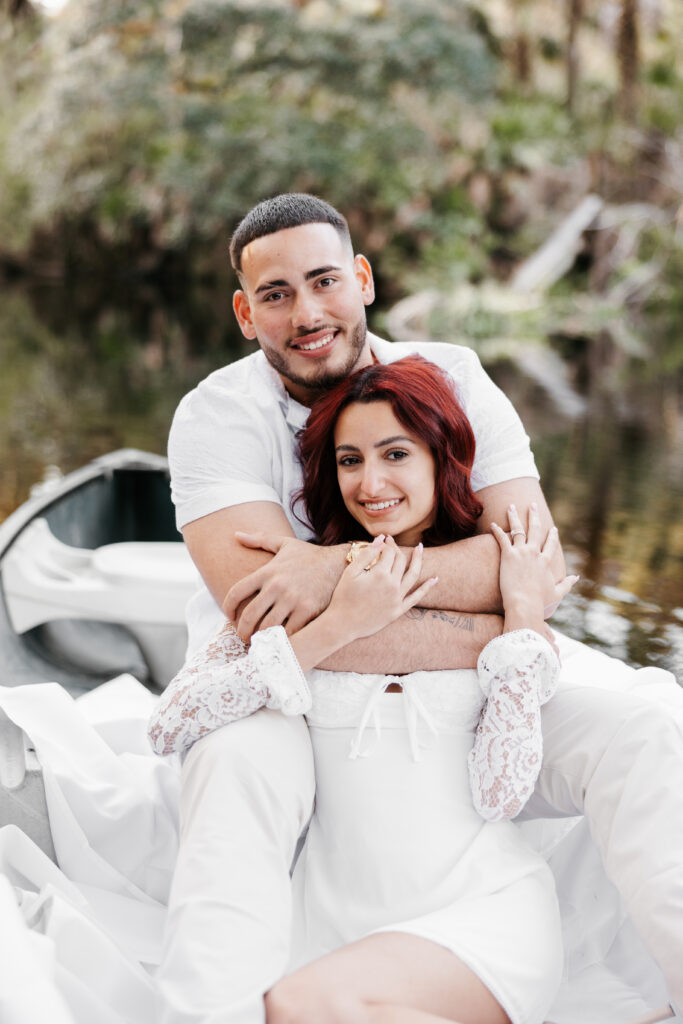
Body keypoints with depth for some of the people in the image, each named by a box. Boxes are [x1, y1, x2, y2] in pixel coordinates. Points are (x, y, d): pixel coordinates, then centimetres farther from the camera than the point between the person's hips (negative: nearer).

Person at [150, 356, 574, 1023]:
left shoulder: (492, 591, 4)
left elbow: (503, 792, -7)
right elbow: (170, 728, -9)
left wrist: (522, 615, -8)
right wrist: (337, 625, -13)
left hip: (485, 905, -1)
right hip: (340, 914, 2)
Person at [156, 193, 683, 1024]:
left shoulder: (452, 379, -2)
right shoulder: (218, 415, -10)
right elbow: (272, 627, -23)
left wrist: (344, 567, -28)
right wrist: (498, 636, -21)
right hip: (295, 702, -2)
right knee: (238, 765, -36)